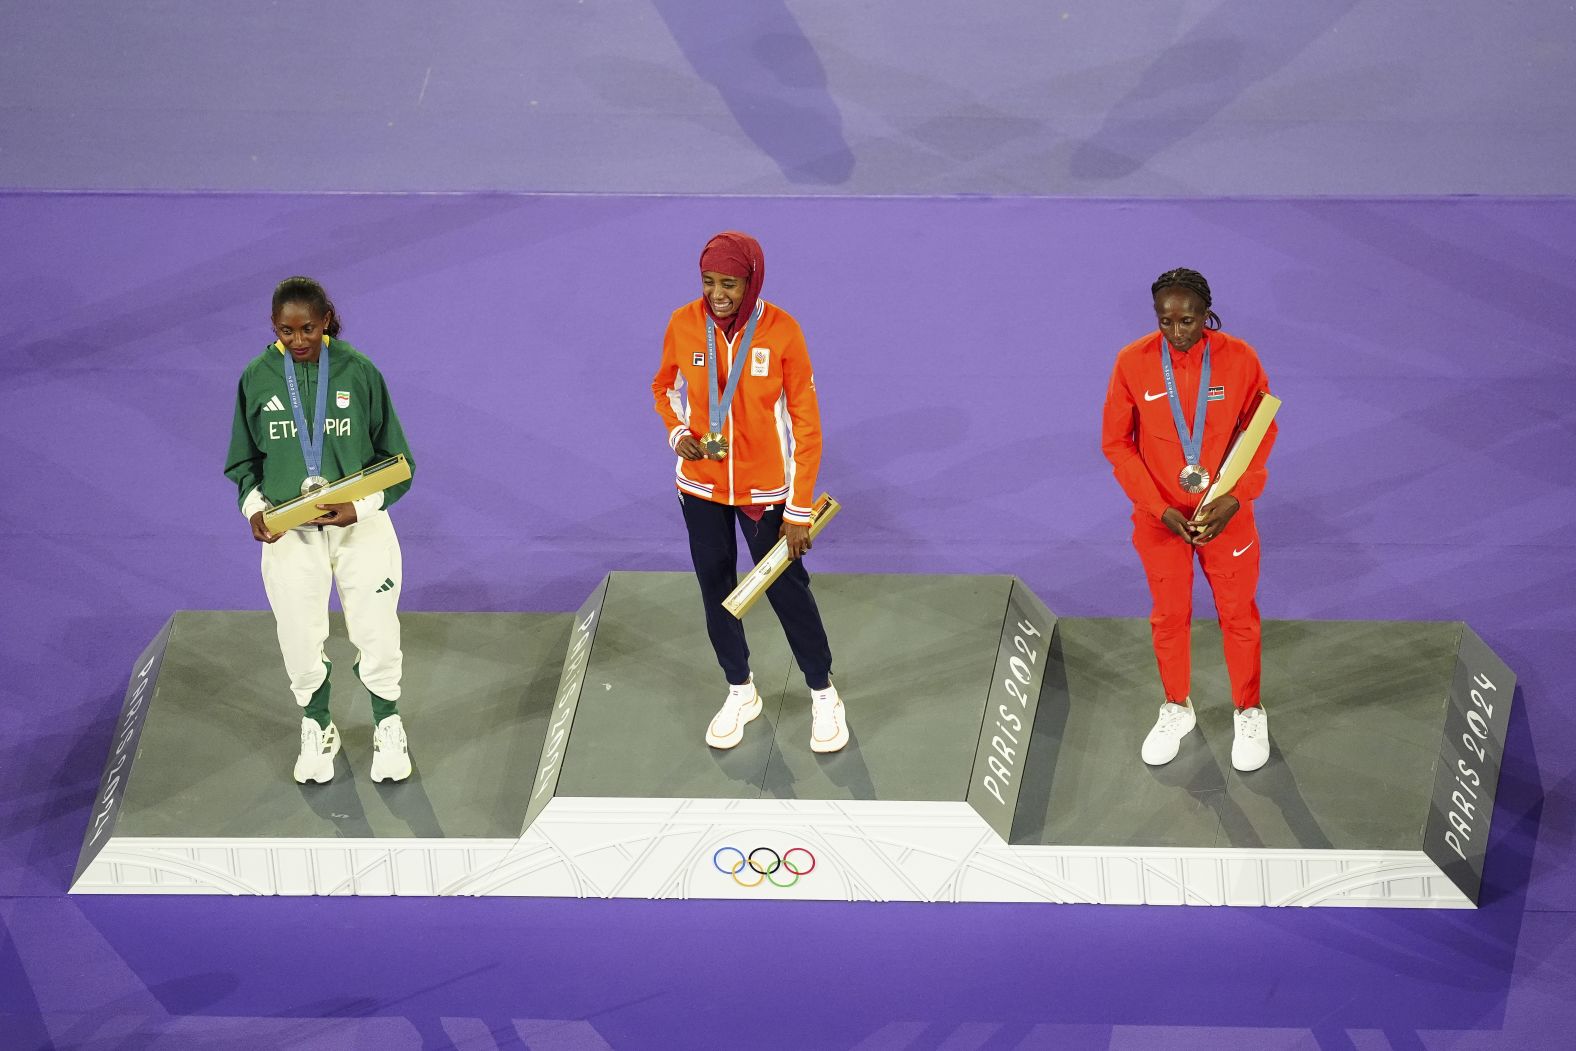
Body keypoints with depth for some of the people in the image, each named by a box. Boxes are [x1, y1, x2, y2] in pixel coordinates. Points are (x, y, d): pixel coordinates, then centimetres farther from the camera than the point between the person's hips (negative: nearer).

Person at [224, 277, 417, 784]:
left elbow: (396, 459, -1)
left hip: (360, 527, -1)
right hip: (288, 532, 1)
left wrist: (361, 506, -17)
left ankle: (388, 728, 31)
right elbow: (244, 459, 8)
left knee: (376, 633, 7)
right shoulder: (257, 377, -3)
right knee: (301, 638, 8)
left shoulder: (359, 372, -8)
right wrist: (254, 506, -11)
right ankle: (317, 730, 33)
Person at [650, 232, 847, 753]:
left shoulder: (781, 331, -18)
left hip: (765, 489, -3)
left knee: (787, 588, 5)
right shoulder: (683, 324, -11)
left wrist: (799, 511, -12)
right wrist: (678, 432, -12)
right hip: (701, 485, 3)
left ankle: (823, 695, 24)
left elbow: (806, 424, -12)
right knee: (716, 588, 14)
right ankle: (740, 693, 34)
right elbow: (664, 387, 10)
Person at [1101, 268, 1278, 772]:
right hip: (1159, 520, 1)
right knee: (1169, 616, 17)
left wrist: (1235, 499, -17)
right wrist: (1159, 508, -14)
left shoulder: (1239, 359, -15)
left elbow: (1261, 434, -5)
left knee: (1238, 615, 14)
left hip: (1226, 516, -1)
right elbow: (1116, 442, -7)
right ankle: (1176, 710, 39)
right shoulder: (1133, 362, -15)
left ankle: (1249, 712, 34)